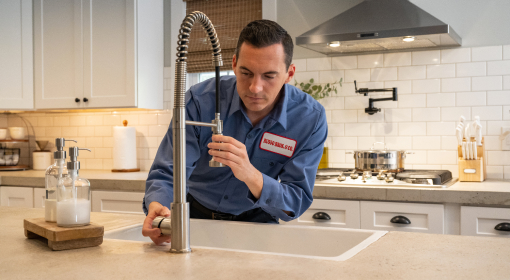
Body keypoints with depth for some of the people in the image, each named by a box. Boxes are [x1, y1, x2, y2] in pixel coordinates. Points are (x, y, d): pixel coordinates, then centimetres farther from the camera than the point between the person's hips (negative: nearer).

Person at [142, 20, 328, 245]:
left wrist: (251, 175, -42)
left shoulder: (310, 118, -19)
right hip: (195, 215, 0)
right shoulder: (200, 101, -21)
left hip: (255, 221, 1)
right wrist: (156, 206, -43)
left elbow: (297, 204, -22)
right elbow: (166, 173, -18)